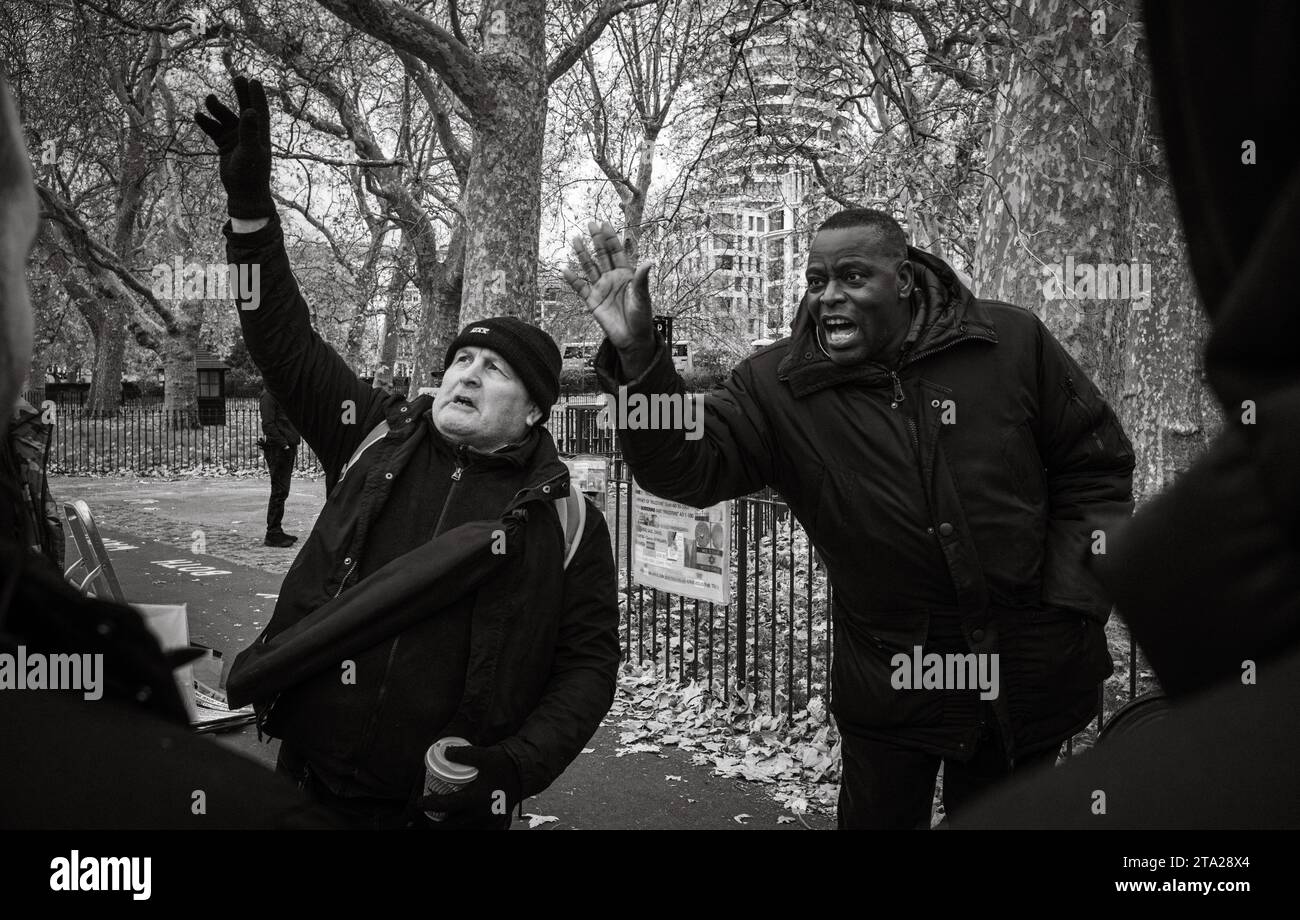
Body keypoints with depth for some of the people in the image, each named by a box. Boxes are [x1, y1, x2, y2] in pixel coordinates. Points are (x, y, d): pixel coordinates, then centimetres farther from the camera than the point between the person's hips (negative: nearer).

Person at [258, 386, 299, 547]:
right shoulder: (268, 396, -11)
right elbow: (268, 425, -19)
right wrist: (284, 443, -21)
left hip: (287, 449, 9)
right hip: (277, 449, -9)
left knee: (282, 491, 13)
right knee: (279, 492, -6)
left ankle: (276, 531, 21)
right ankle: (272, 534, 0)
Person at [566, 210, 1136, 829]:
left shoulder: (1013, 343, -8)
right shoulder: (776, 388, -9)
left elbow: (1096, 464, 0)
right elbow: (689, 465, -22)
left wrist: (1074, 602, -6)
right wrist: (638, 356, -37)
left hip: (1029, 672, 1)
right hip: (888, 679, -1)